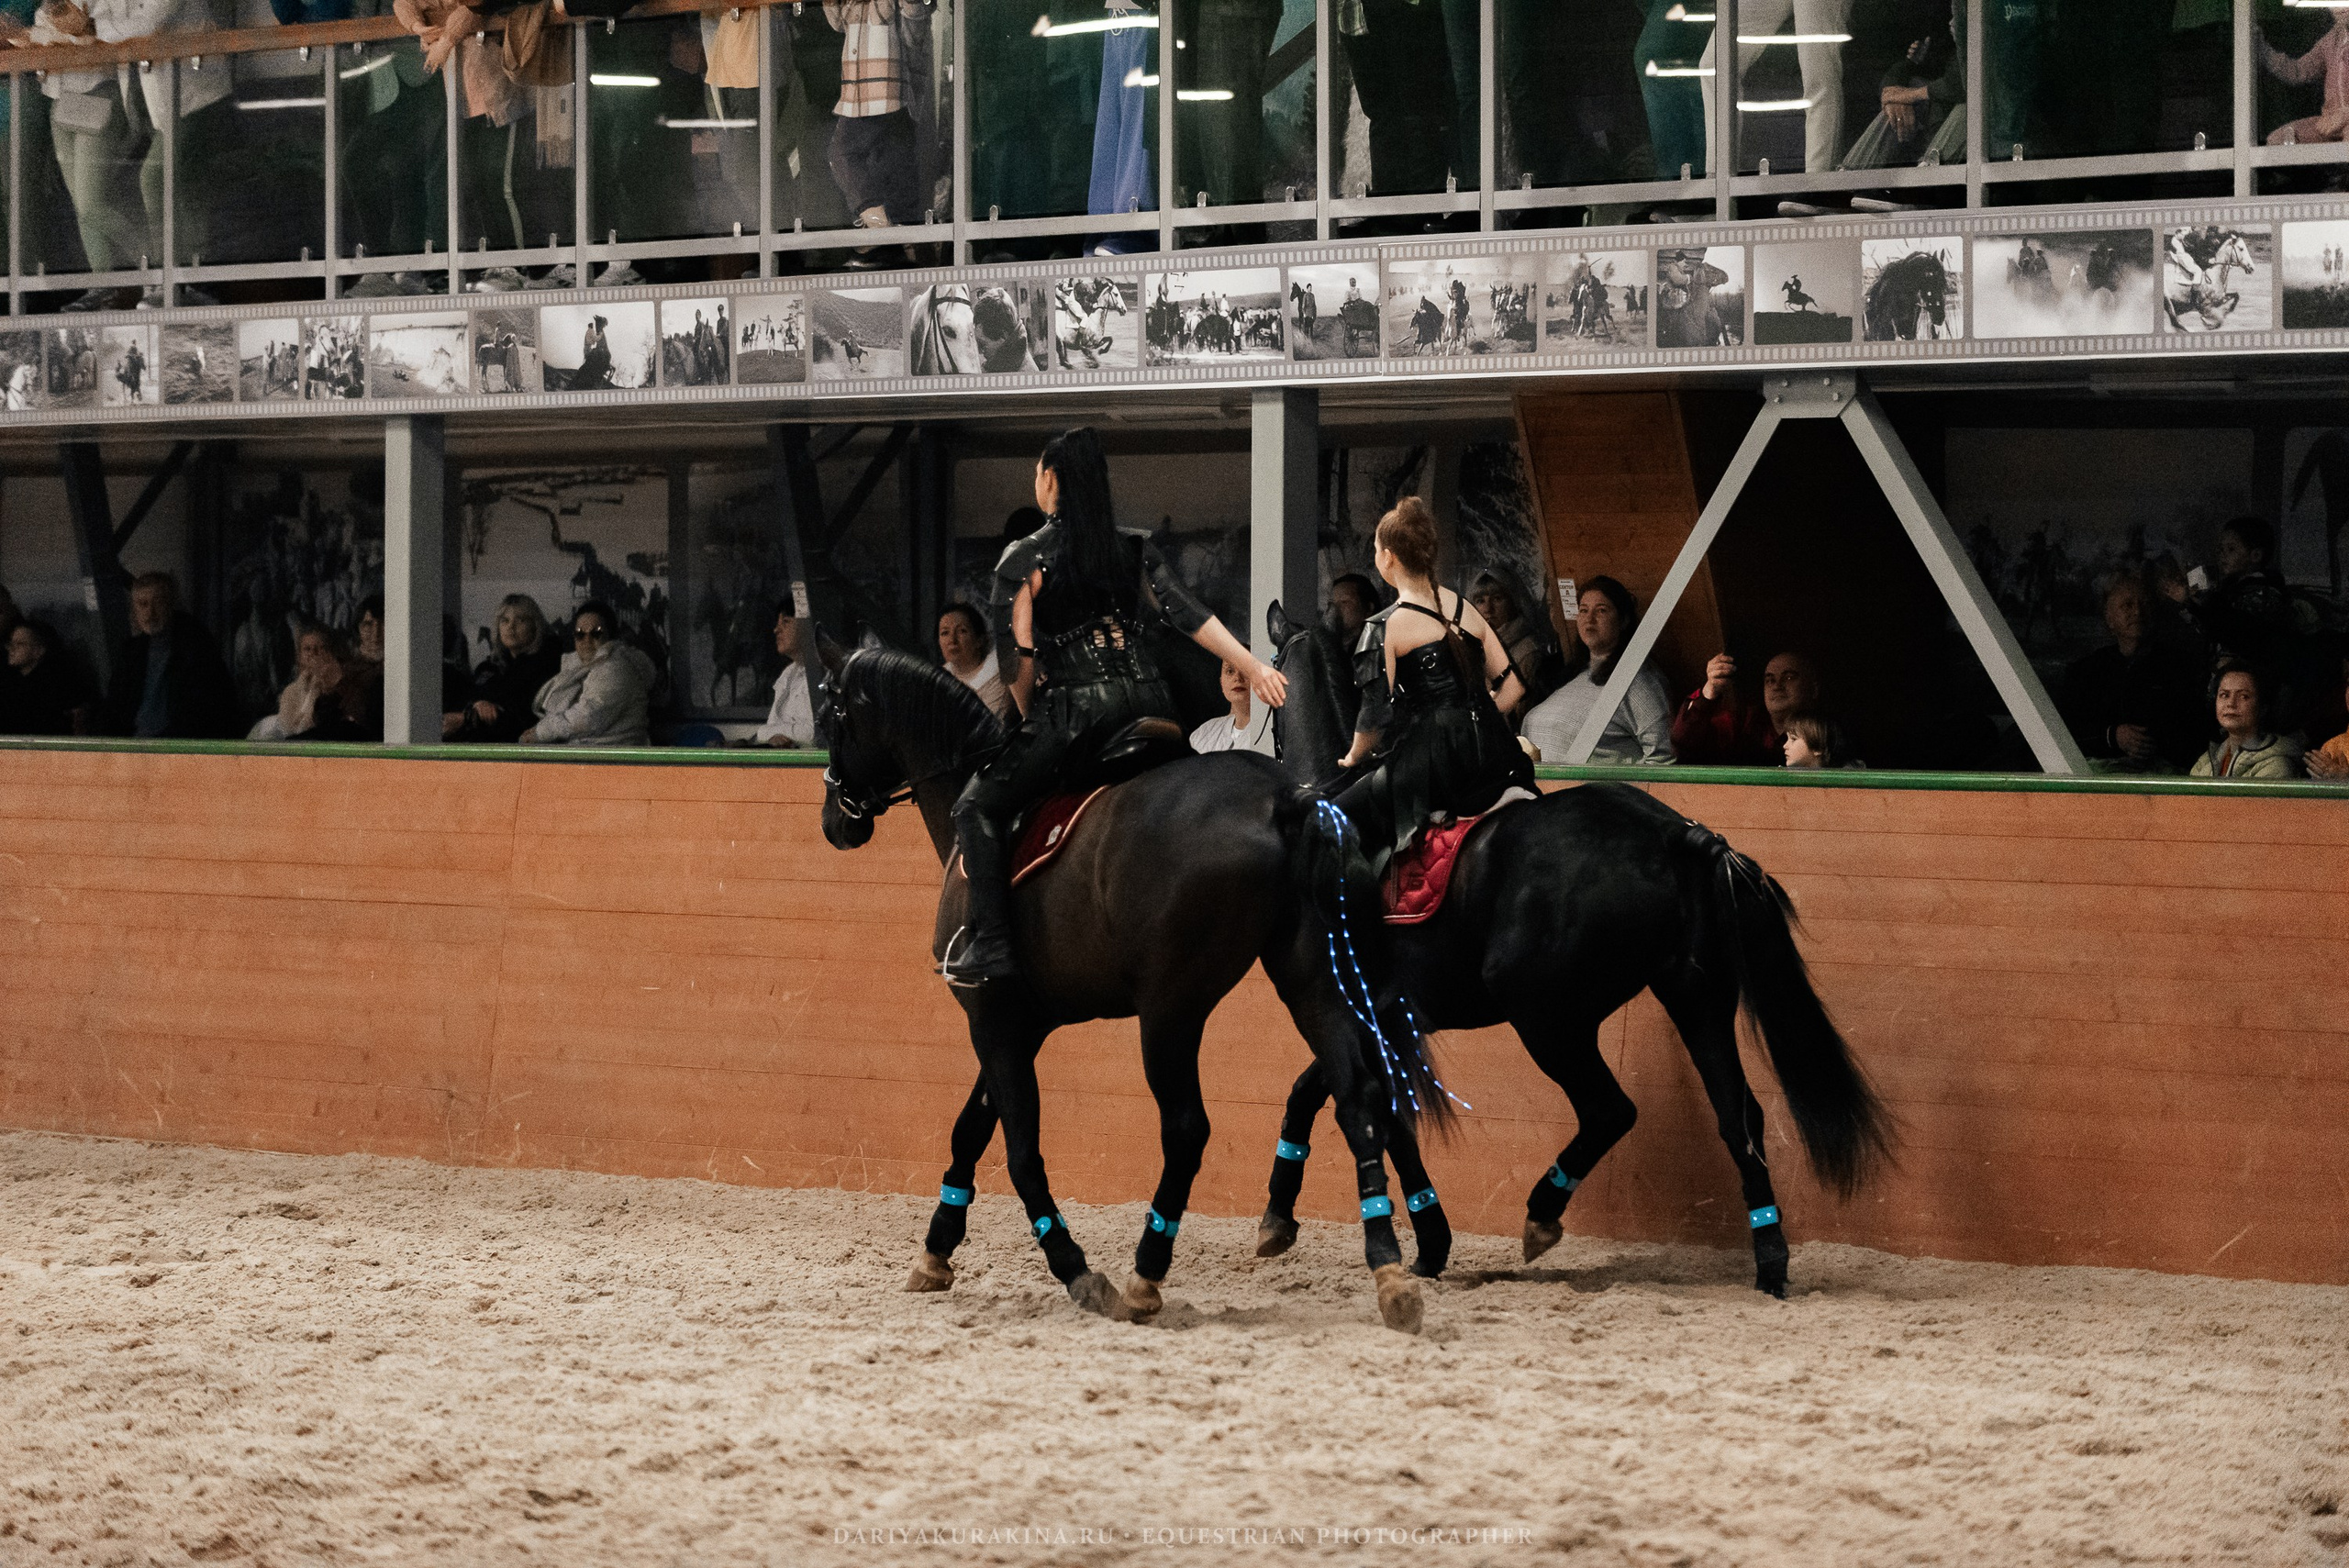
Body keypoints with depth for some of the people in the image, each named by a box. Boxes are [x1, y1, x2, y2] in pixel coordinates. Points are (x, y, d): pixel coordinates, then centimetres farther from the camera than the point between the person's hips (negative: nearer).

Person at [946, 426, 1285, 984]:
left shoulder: (1025, 559, -2)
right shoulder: (1135, 549, 11)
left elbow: (1018, 659, -3)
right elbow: (1190, 616, 6)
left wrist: (1031, 720, 13)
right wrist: (1255, 668, 10)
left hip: (1073, 709, -5)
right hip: (1149, 703, 5)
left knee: (979, 807, 2)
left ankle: (992, 942, -10)